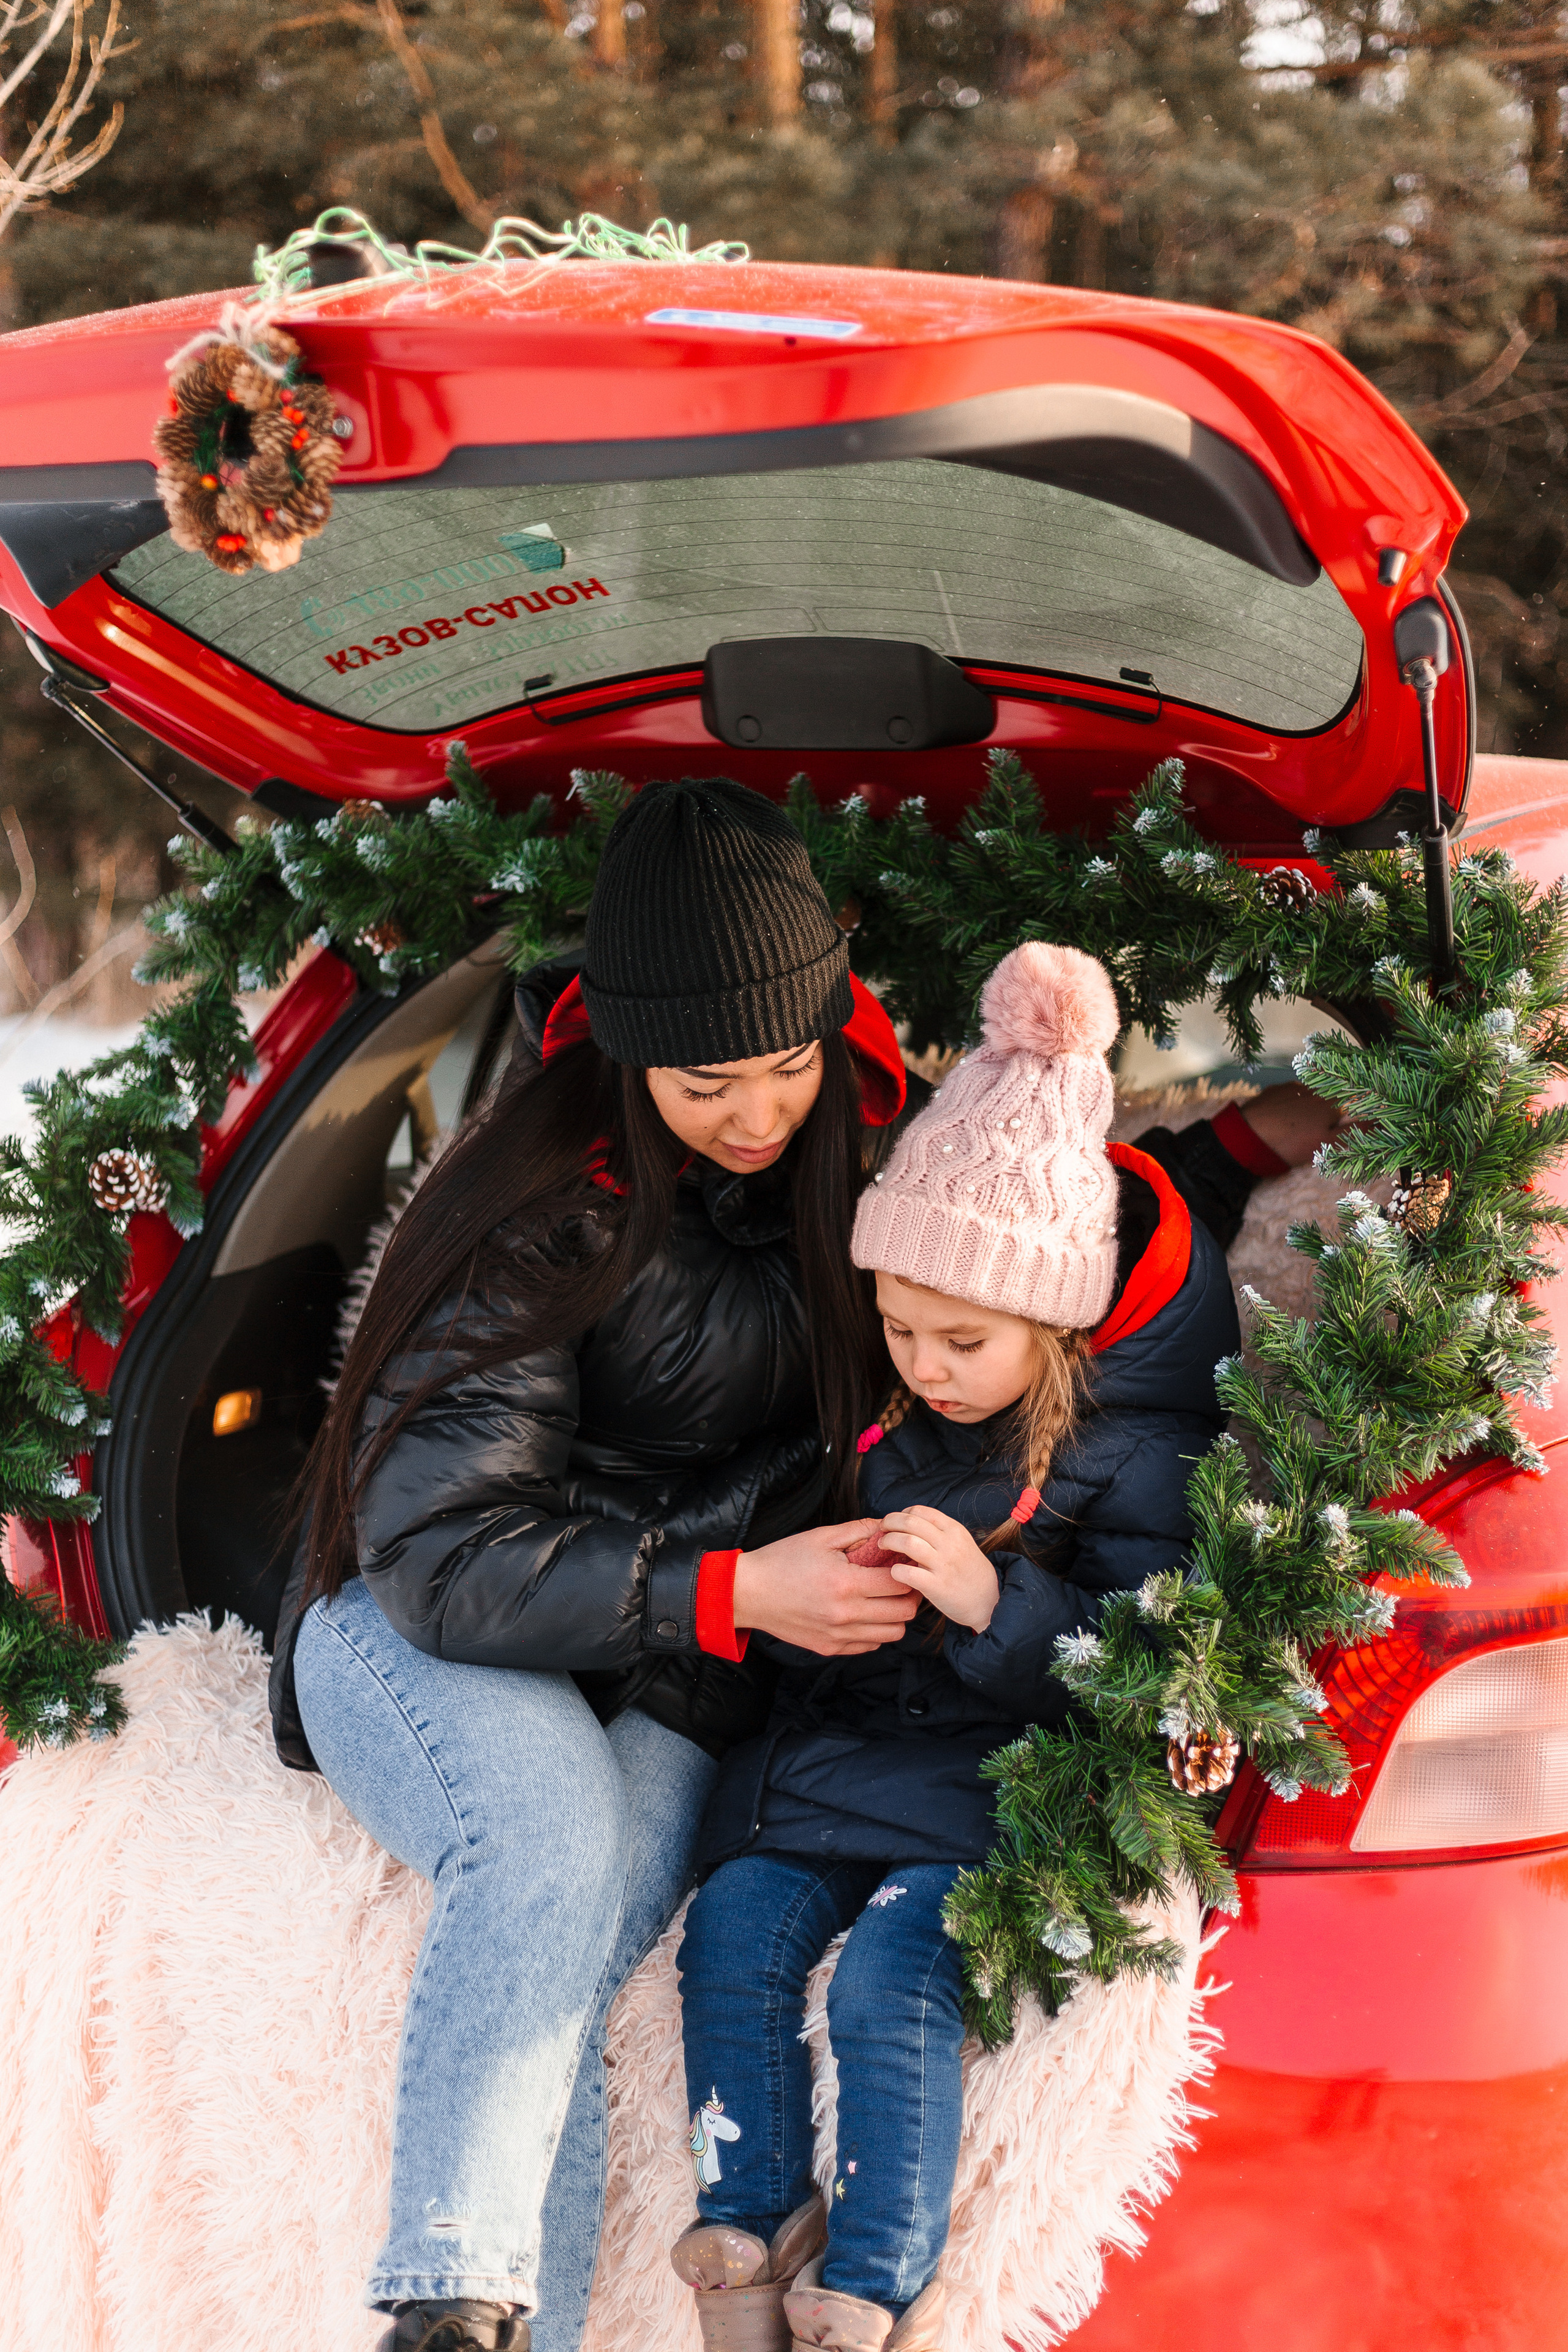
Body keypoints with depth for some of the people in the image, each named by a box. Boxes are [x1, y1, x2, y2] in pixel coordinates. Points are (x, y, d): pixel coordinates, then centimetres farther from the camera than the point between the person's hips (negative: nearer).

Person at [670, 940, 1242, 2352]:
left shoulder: (1134, 1447, -14)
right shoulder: (884, 1407, 4)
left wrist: (998, 1603, -29)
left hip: (1008, 1763, -6)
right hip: (846, 1726, 6)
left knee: (891, 1977, -24)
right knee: (736, 1923, -15)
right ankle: (751, 2236, -4)